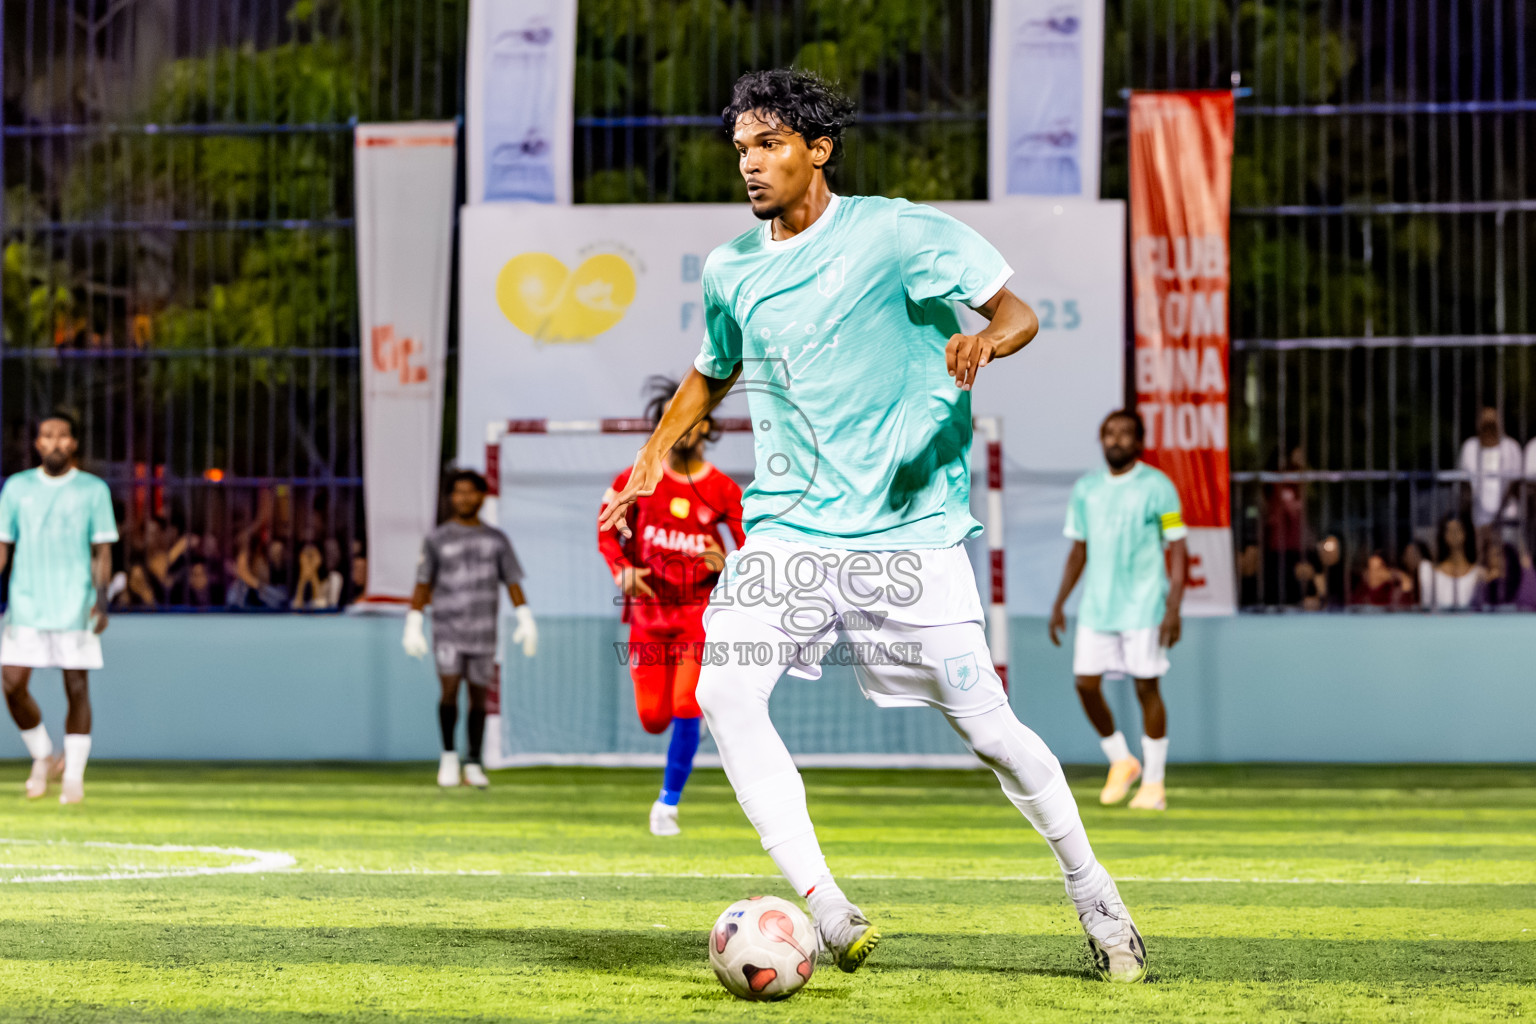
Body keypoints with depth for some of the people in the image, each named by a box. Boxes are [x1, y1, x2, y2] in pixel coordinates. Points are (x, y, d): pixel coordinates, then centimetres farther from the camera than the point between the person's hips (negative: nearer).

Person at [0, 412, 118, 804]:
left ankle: (74, 777, 5)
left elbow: (102, 550, 2)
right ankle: (43, 757, 15)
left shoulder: (94, 490, 3)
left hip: (75, 606, -2)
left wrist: (101, 598, -10)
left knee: (77, 687, -3)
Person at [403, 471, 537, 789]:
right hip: (447, 628, -2)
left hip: (483, 632, 2)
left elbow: (513, 583, 7)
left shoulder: (496, 540, 8)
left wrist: (526, 622, -4)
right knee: (450, 689, -16)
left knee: (478, 695, 4)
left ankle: (473, 766, 13)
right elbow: (422, 585, 5)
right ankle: (448, 755, 0)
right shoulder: (437, 540, 4)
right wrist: (413, 627, -1)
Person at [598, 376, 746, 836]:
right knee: (653, 720, 1)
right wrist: (622, 570, -13)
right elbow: (607, 531, 5)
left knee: (685, 711, -14)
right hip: (650, 608, 1)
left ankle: (668, 804, -1)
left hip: (699, 610, -1)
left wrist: (726, 564, -21)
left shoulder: (722, 490, -2)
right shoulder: (637, 480, -2)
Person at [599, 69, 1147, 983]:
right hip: (789, 525, 4)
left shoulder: (895, 234, -5)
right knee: (724, 692, -18)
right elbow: (713, 375, 29)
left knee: (986, 726, -5)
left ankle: (1092, 890, 18)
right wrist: (650, 465, 18)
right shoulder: (731, 271, 11)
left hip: (909, 524, -4)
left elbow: (1018, 313, -4)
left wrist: (986, 340, -26)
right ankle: (826, 909, -16)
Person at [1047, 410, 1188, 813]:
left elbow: (1178, 549, -6)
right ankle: (1121, 762, 19)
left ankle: (1153, 784, 5)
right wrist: (1059, 604, 13)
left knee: (1146, 687, -3)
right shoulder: (1086, 489, 10)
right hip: (1096, 607, 5)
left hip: (1143, 607, -5)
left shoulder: (1157, 487, -5)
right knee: (1086, 682, -2)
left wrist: (1173, 609, -14)